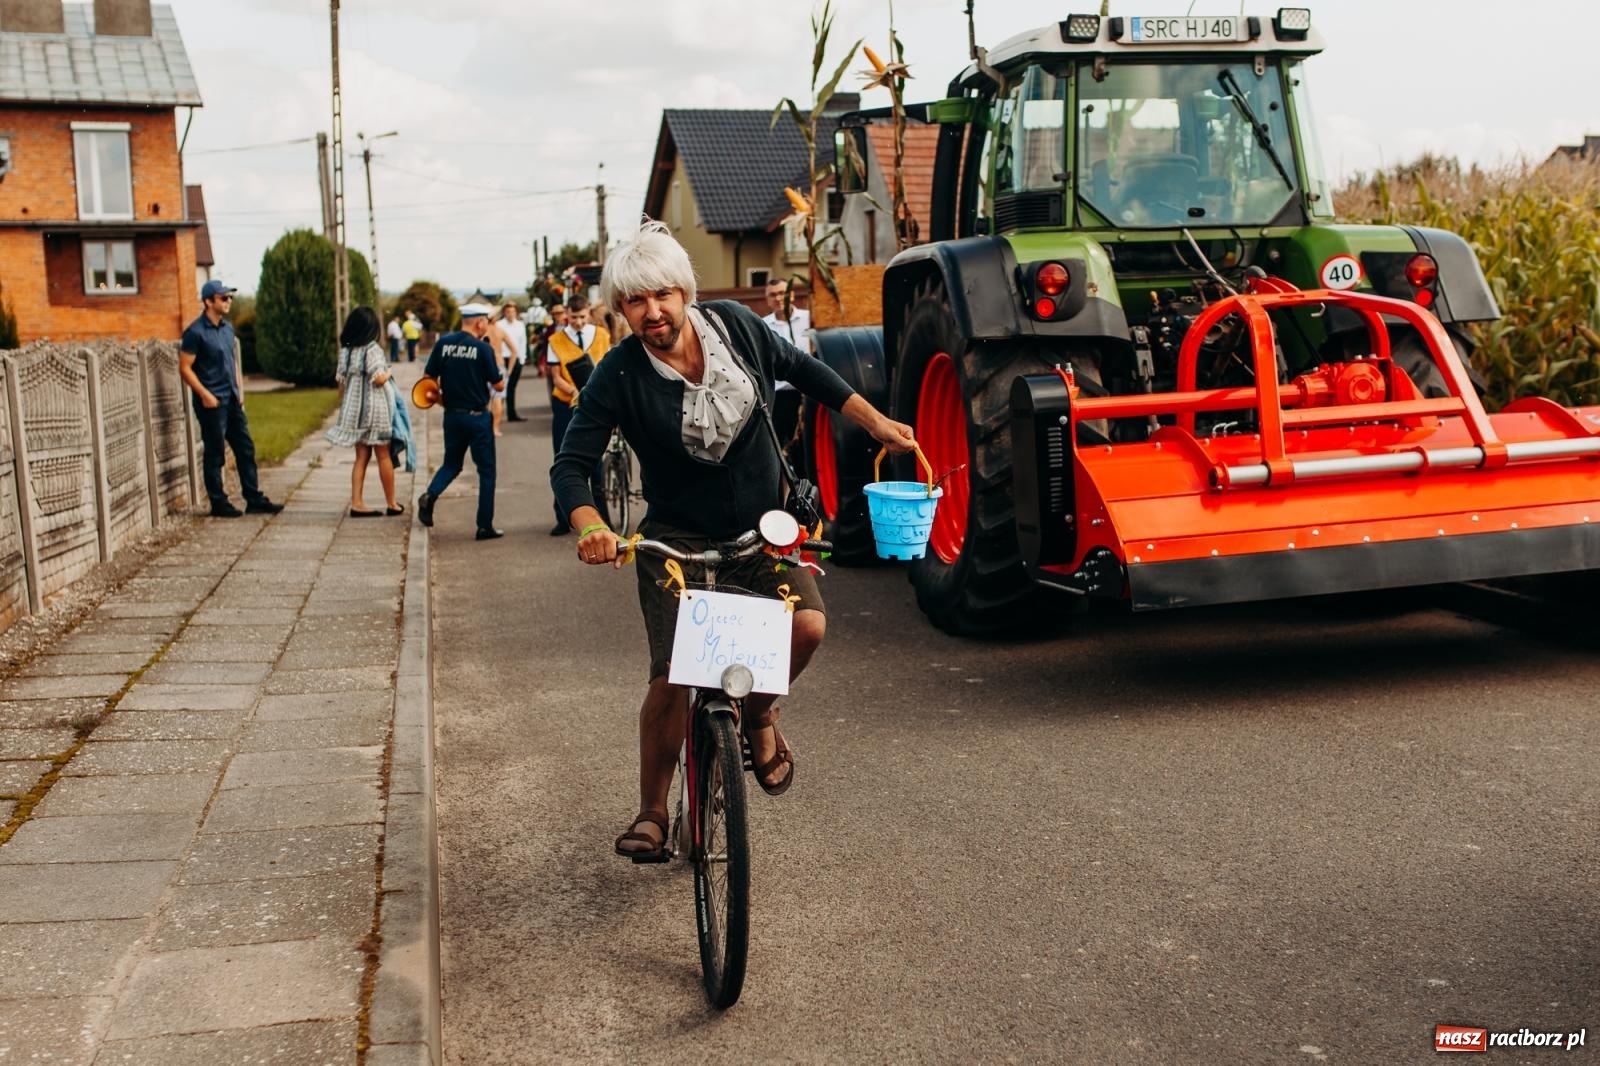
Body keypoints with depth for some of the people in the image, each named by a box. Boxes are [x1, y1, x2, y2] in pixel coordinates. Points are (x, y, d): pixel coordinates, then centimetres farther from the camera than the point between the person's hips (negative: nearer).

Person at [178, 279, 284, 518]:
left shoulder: (227, 329, 12)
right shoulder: (195, 332, -12)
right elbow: (185, 368, -13)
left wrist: (240, 389, 12)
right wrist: (205, 395, -17)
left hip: (232, 400, 8)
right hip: (212, 402, -8)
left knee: (246, 449, 8)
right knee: (214, 455, 1)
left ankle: (255, 499, 13)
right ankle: (219, 503, 9)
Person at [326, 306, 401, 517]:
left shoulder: (346, 351, 5)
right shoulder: (372, 350, -15)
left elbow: (341, 380, 9)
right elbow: (379, 379, -23)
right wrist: (388, 373, -4)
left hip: (354, 409, 6)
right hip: (374, 408, -6)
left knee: (361, 457, 11)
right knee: (384, 456, 5)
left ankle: (357, 503, 6)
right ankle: (391, 504, 13)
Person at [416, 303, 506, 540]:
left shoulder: (443, 343, 0)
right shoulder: (483, 349, -12)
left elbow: (428, 378, 3)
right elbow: (499, 386, -7)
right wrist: (497, 367, 11)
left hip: (452, 415, 4)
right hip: (477, 416, -4)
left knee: (451, 464, 22)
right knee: (486, 470, 6)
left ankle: (430, 496, -5)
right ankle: (485, 526, 6)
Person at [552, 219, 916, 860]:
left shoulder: (734, 325, -6)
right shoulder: (618, 376, -14)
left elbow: (802, 371, 10)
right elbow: (571, 464, -17)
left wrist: (876, 423, 9)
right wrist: (589, 526, -37)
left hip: (762, 525, 3)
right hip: (677, 539, -2)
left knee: (806, 623, -22)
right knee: (671, 680, -11)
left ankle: (757, 712, 12)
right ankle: (651, 813, 13)